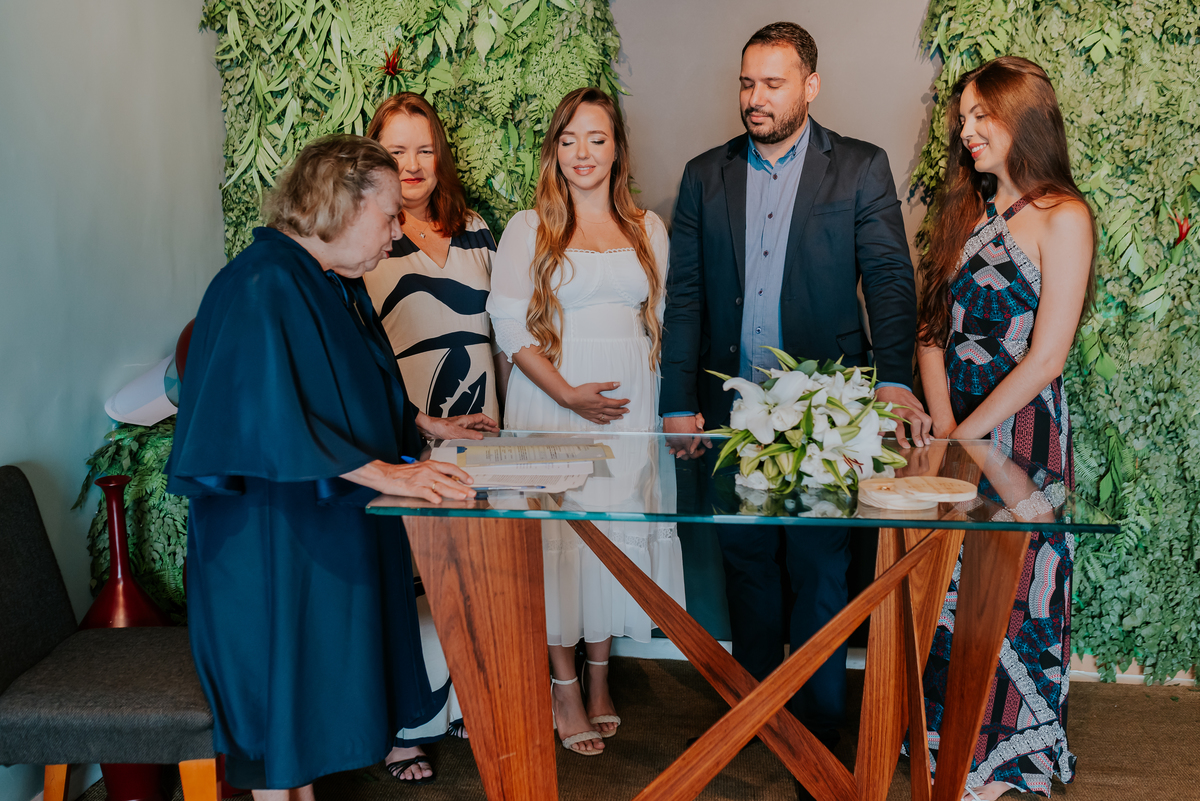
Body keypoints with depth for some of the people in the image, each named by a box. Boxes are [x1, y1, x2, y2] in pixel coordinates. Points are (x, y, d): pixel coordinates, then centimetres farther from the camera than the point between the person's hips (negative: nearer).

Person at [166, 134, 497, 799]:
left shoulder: (335, 281, 10)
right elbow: (273, 417, -30)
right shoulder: (262, 287, -21)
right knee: (281, 672, 3)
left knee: (319, 666, 16)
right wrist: (385, 473, -34)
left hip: (331, 518, 10)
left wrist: (426, 426, 16)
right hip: (273, 530, -9)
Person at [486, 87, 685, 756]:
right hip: (552, 402, -3)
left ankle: (600, 679, 24)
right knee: (559, 535, 0)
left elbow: (662, 320, 12)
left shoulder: (648, 228, 11)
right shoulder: (529, 228, 1)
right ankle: (567, 692, 13)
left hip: (631, 402, 3)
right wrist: (568, 394, -15)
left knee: (619, 531, 8)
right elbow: (510, 324, -5)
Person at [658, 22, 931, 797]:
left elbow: (890, 279, -5)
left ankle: (819, 733, 17)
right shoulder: (706, 175, 9)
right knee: (746, 563, 12)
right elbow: (685, 293, 7)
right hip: (732, 410, 3)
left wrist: (896, 380, -20)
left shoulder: (862, 168, 2)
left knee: (821, 573, 3)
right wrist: (679, 403, 1)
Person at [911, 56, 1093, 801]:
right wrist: (942, 429, -7)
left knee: (1011, 595, 3)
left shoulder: (1062, 217, -9)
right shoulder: (966, 213, 12)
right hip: (955, 434, 6)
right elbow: (934, 334, 7)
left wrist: (965, 435, -14)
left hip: (1021, 433, -6)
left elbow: (1046, 358, -15)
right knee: (951, 591, 11)